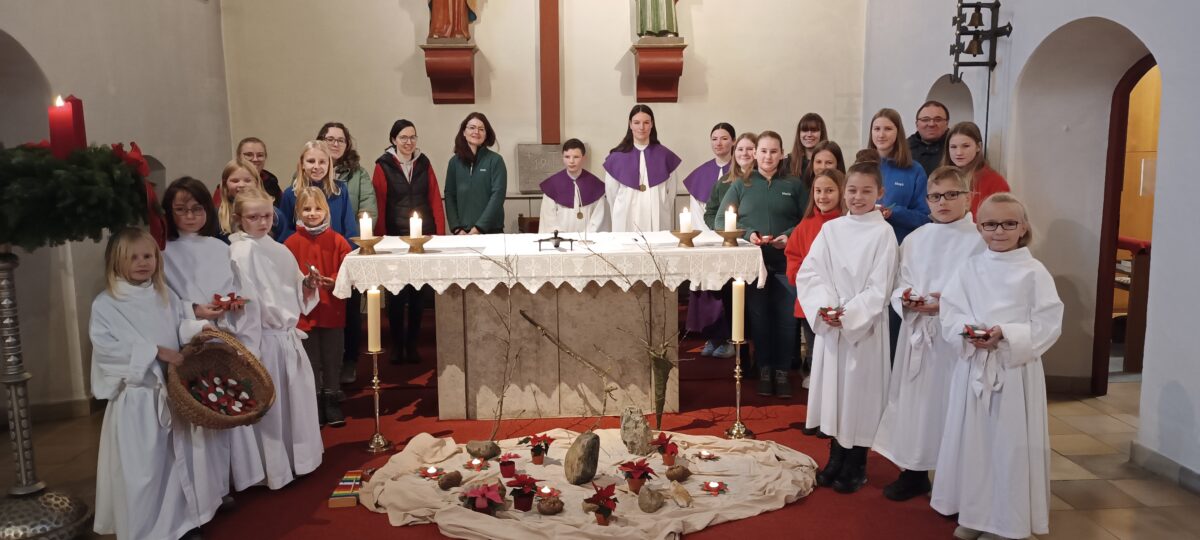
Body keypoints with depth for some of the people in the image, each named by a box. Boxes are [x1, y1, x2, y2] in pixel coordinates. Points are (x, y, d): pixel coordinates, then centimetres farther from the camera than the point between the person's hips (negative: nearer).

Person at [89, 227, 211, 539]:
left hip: (172, 392, 5)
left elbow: (182, 326, 12)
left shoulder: (166, 297, 8)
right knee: (140, 469, 0)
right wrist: (156, 351, -23)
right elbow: (107, 346, -17)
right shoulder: (105, 304, -8)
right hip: (135, 398, -5)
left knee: (176, 460, 15)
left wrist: (201, 329, -11)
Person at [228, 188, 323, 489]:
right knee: (269, 407, 4)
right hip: (265, 340, -8)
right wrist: (250, 349, -21)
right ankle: (274, 470, 20)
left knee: (297, 400, 19)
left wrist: (307, 285, -3)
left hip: (288, 336, 8)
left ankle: (298, 458, 37)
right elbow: (246, 303, -19)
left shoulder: (278, 249, 9)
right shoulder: (241, 252, -14)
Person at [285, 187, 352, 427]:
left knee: (333, 361, 9)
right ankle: (315, 407, 21)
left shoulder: (337, 240, -1)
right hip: (304, 313, -1)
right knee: (310, 362, 9)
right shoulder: (292, 242, -3)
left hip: (332, 313, 1)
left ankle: (332, 405, 23)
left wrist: (334, 281, -19)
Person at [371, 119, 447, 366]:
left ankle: (412, 344, 19)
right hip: (395, 238, -3)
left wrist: (440, 232, -2)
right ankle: (396, 345, 15)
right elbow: (379, 206, -4)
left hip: (423, 237, 3)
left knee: (418, 293, 8)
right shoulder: (384, 166, -1)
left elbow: (435, 200, 6)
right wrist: (381, 238, -9)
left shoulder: (424, 163, 8)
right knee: (396, 294, 2)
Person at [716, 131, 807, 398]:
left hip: (785, 263, 0)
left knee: (786, 319, 1)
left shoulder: (794, 185, 6)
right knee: (759, 318, 7)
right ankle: (764, 370, 20)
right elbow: (721, 221, 2)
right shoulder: (741, 185, 7)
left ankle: (782, 371, 16)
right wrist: (747, 234, -12)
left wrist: (790, 235, -15)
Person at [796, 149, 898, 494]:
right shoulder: (830, 229, 4)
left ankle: (856, 465, 19)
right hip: (828, 324, 4)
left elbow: (878, 288, -10)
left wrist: (848, 315, -18)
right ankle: (835, 458, 26)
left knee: (859, 389, 3)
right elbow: (809, 273, 0)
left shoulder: (883, 233, -6)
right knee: (832, 388, 11)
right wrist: (824, 307, -15)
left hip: (865, 326, -4)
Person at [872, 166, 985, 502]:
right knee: (914, 400, 11)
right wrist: (904, 297, -10)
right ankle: (914, 473, 26)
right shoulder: (914, 240, 11)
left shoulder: (980, 241, -5)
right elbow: (899, 286, 11)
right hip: (916, 334, 5)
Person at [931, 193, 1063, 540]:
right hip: (973, 368, 3)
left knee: (1012, 444, 3)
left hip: (1016, 370, -3)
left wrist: (1006, 335, -20)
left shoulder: (1034, 272, -4)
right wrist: (967, 332, -17)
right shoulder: (969, 269, 5)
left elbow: (1048, 324, -8)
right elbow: (949, 314, 3)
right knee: (972, 440, 10)